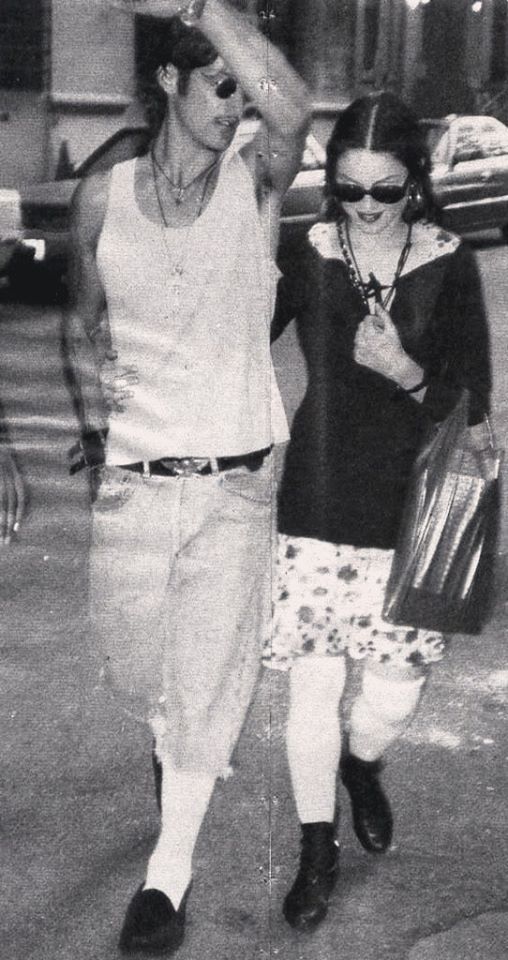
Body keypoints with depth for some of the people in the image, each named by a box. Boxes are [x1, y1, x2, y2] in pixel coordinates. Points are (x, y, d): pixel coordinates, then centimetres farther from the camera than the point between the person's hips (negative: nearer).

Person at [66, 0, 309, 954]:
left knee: (206, 679, 0)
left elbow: (291, 106, -29)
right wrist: (94, 420, 6)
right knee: (133, 669, 15)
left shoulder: (257, 182, -6)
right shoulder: (102, 197, -1)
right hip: (131, 481, 2)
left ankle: (169, 870, 16)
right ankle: (174, 747, 49)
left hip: (234, 483, -2)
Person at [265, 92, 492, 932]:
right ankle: (318, 850, 27)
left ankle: (361, 769, 42)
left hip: (410, 512, 1)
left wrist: (406, 372, -20)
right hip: (318, 508, 0)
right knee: (314, 688, 5)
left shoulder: (449, 265, -4)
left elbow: (473, 408, -2)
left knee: (395, 699, 5)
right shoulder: (304, 256, -5)